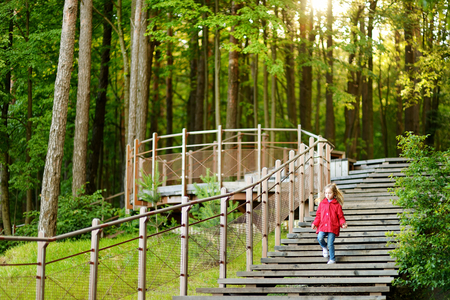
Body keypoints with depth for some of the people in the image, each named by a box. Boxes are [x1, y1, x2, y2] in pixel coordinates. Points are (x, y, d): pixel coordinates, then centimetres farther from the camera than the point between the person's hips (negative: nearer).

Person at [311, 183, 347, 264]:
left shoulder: (337, 205, 4)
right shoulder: (322, 203, 13)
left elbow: (340, 217, 7)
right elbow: (318, 215, 16)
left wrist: (343, 223, -12)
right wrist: (315, 223, 3)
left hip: (333, 227, -2)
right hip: (323, 226, 2)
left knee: (330, 244, -5)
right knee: (320, 238, -24)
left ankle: (332, 259, 11)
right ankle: (324, 247, 9)